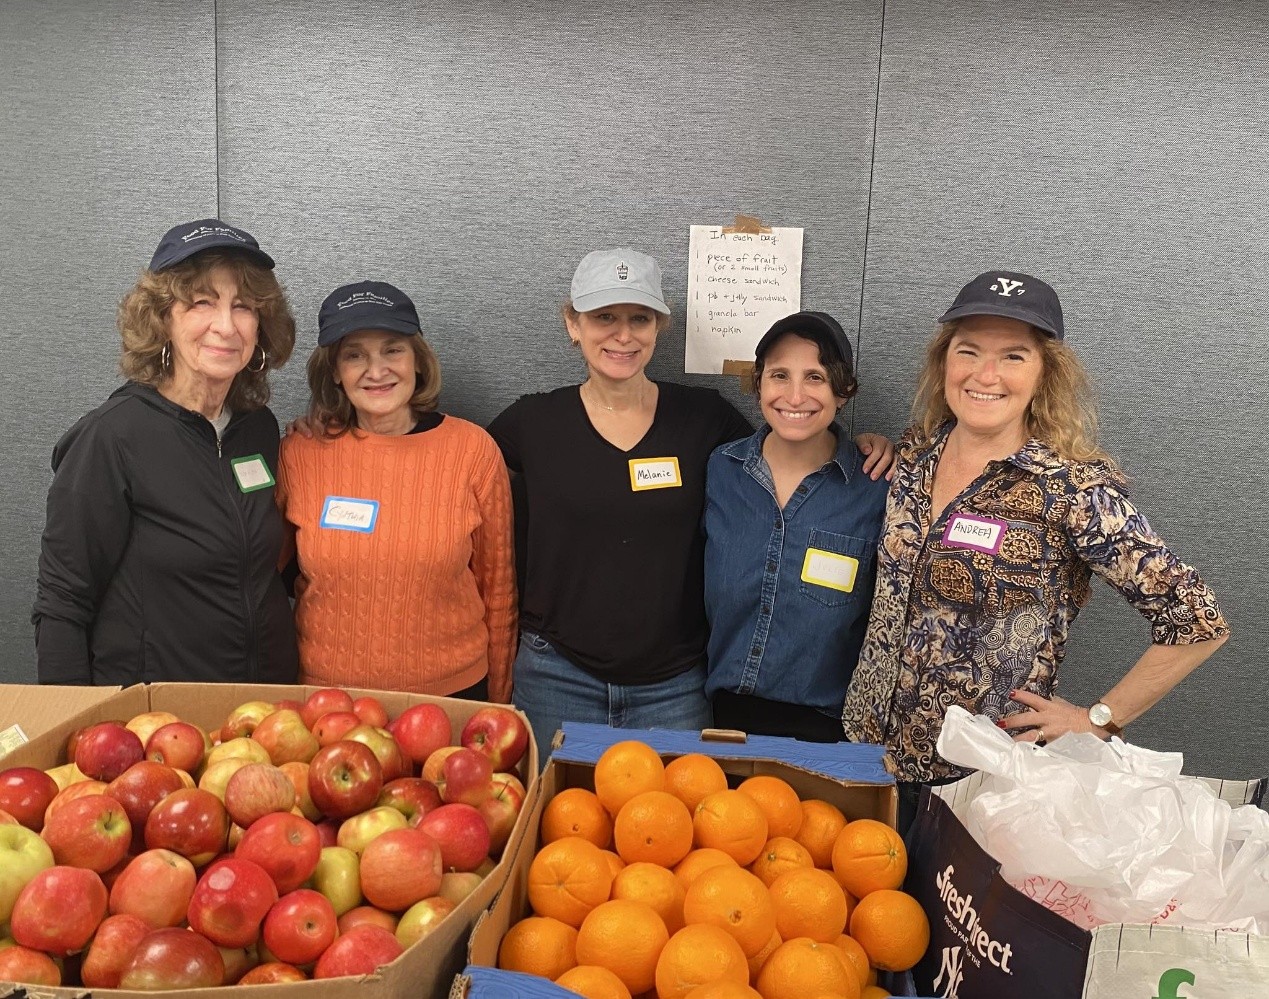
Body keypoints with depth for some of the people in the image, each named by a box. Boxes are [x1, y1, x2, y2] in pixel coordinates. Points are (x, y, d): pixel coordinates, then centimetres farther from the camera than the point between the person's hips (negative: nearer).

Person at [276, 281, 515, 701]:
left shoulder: (472, 450, -8)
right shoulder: (298, 454, -6)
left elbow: (498, 587, 1)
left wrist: (497, 703, 6)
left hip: (452, 692, 0)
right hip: (324, 694, 1)